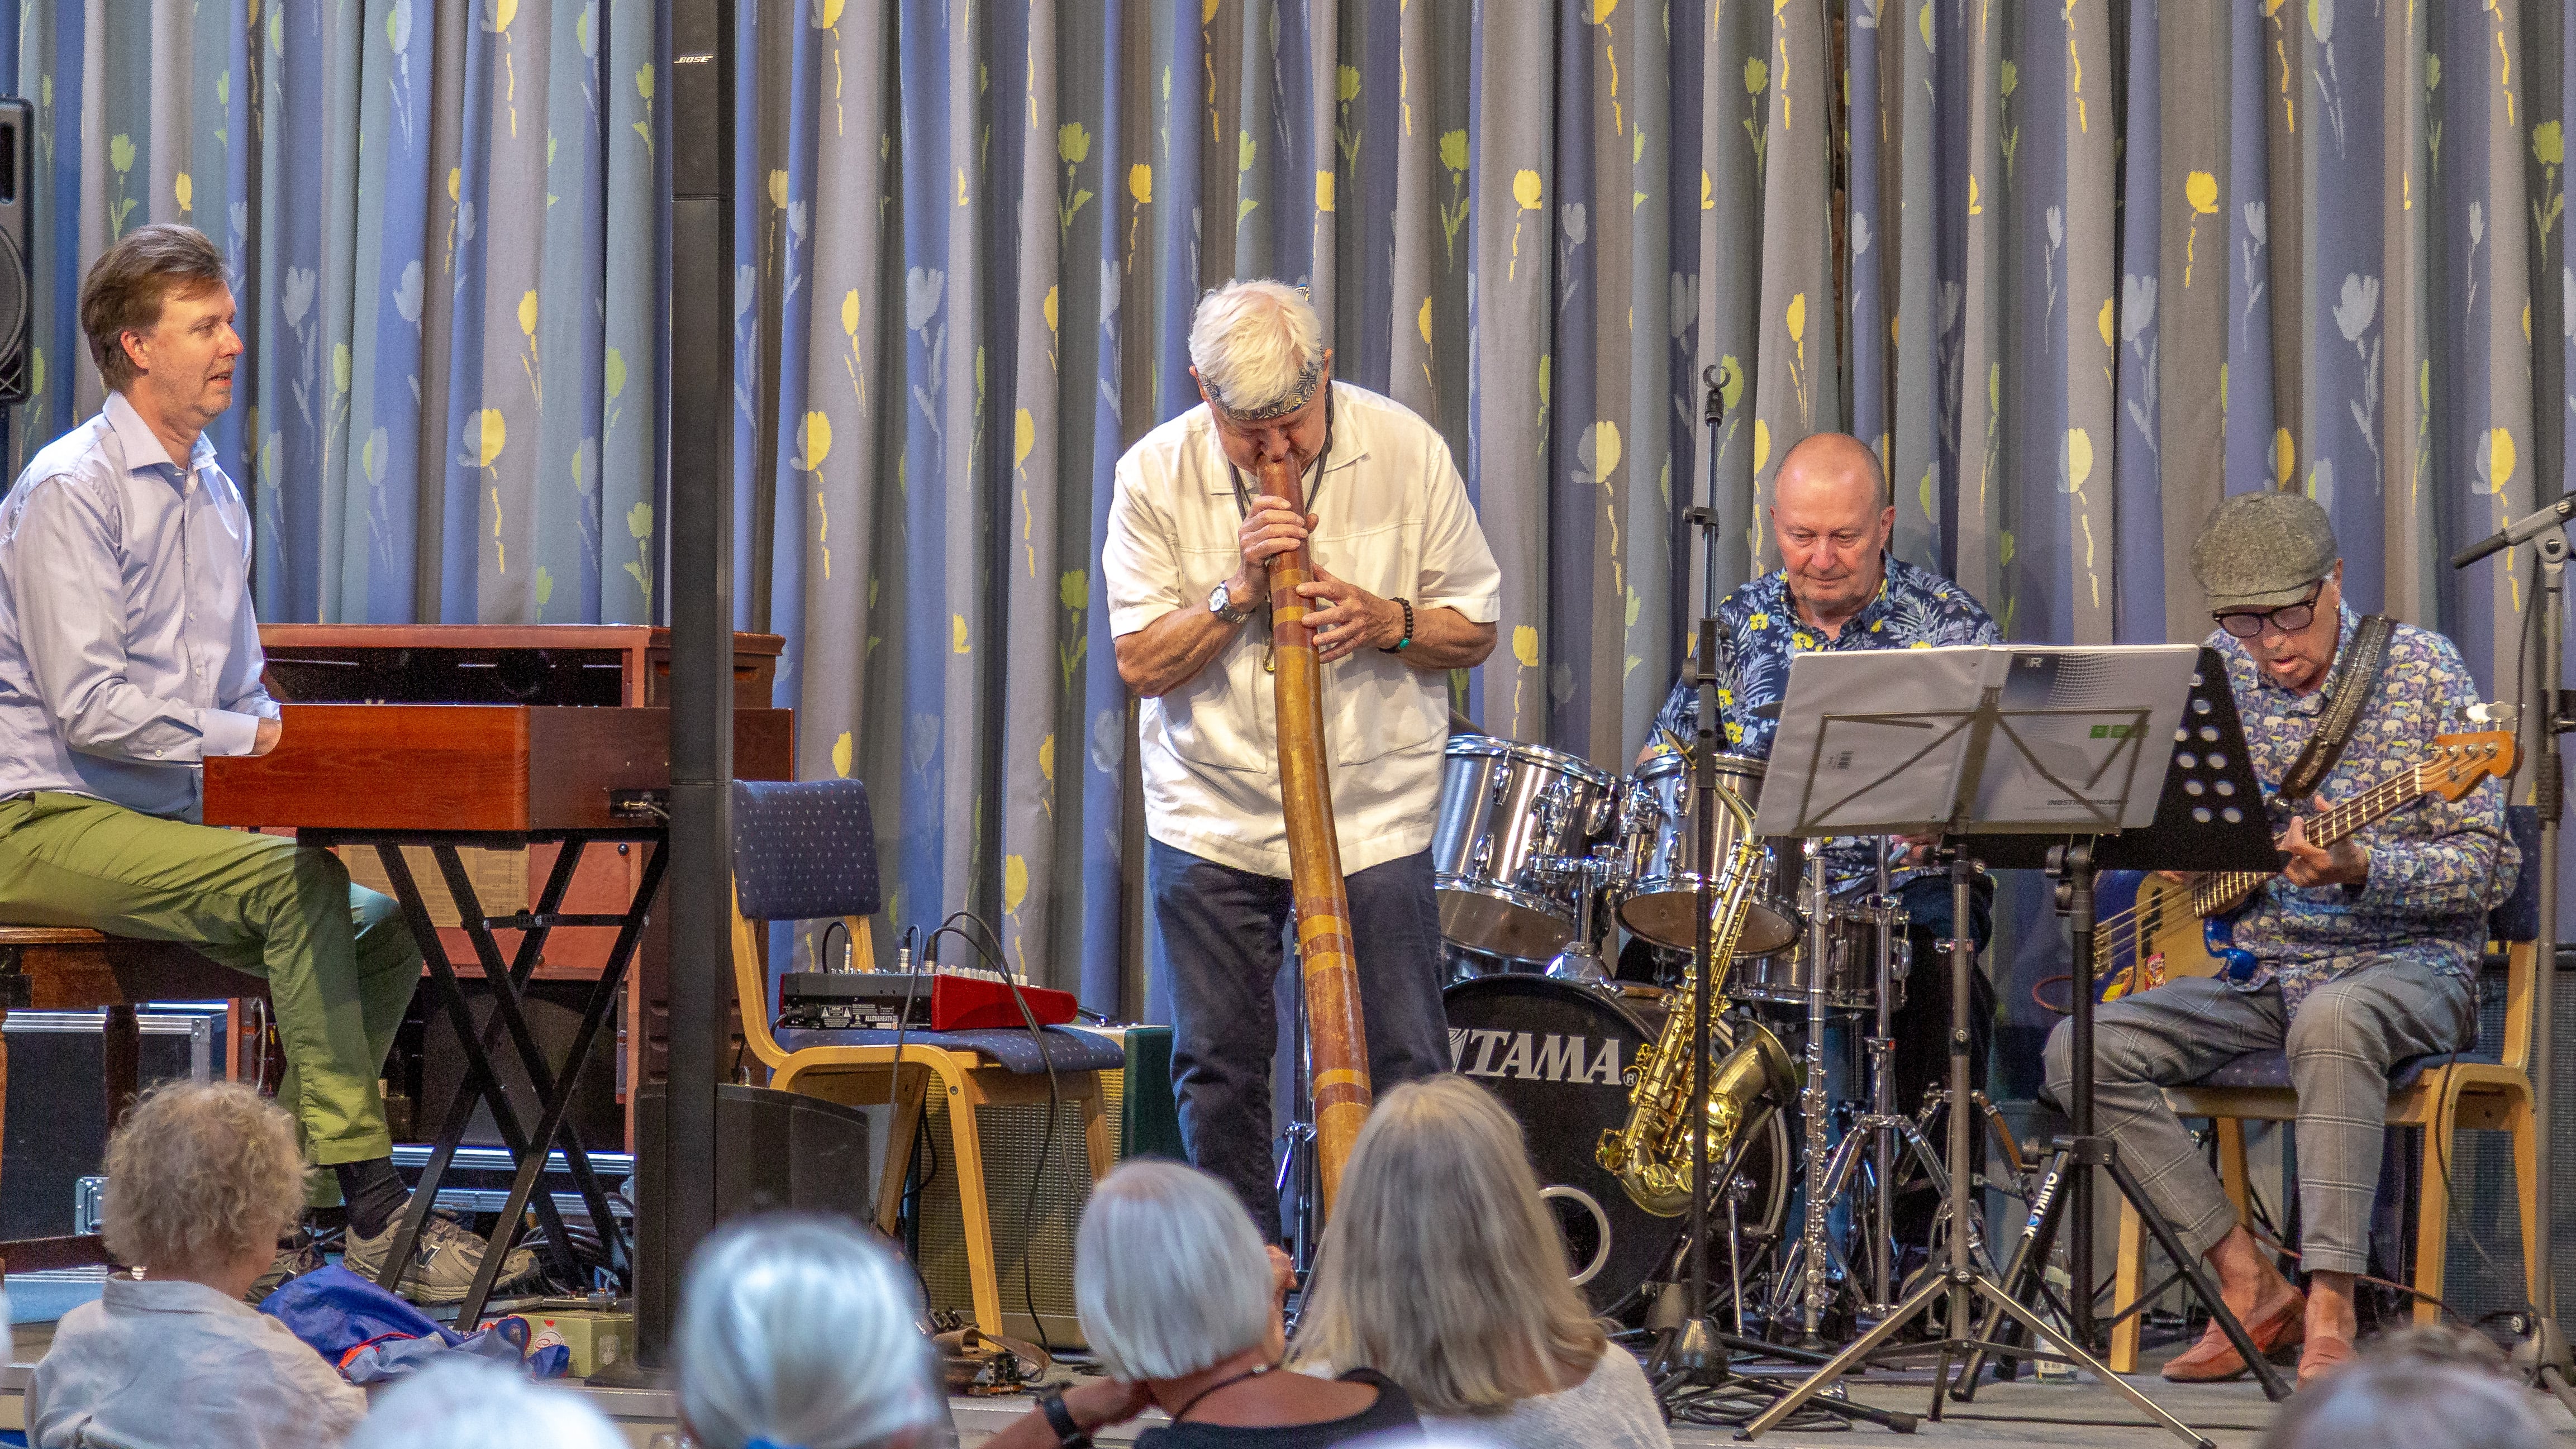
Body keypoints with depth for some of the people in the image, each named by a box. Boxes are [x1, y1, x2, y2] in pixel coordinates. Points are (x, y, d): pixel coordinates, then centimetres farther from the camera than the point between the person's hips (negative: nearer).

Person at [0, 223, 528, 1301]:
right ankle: (375, 1214, -28)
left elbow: (239, 693, 22)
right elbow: (87, 707, -18)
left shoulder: (216, 496, 17)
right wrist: (249, 737, -19)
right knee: (299, 879, -30)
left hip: (175, 822, 9)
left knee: (385, 925, -10)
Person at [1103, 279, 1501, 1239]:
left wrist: (1387, 621, -18)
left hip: (1372, 812, -1)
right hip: (1212, 818, 1)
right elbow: (1141, 663, -6)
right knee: (1219, 1066, 5)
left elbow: (1476, 630, 2)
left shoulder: (1405, 452, -6)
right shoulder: (1156, 476, -6)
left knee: (1402, 1067, -3)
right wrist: (1237, 592, -20)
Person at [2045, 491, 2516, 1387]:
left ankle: (2330, 1311, -35)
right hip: (2253, 969, 5)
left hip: (2404, 965, -5)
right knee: (2082, 1051, -16)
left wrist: (2360, 869, -26)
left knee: (2332, 1019, -40)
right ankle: (2251, 1286, -11)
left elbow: (2489, 869, -10)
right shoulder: (2213, 674, 6)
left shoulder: (2422, 671, -6)